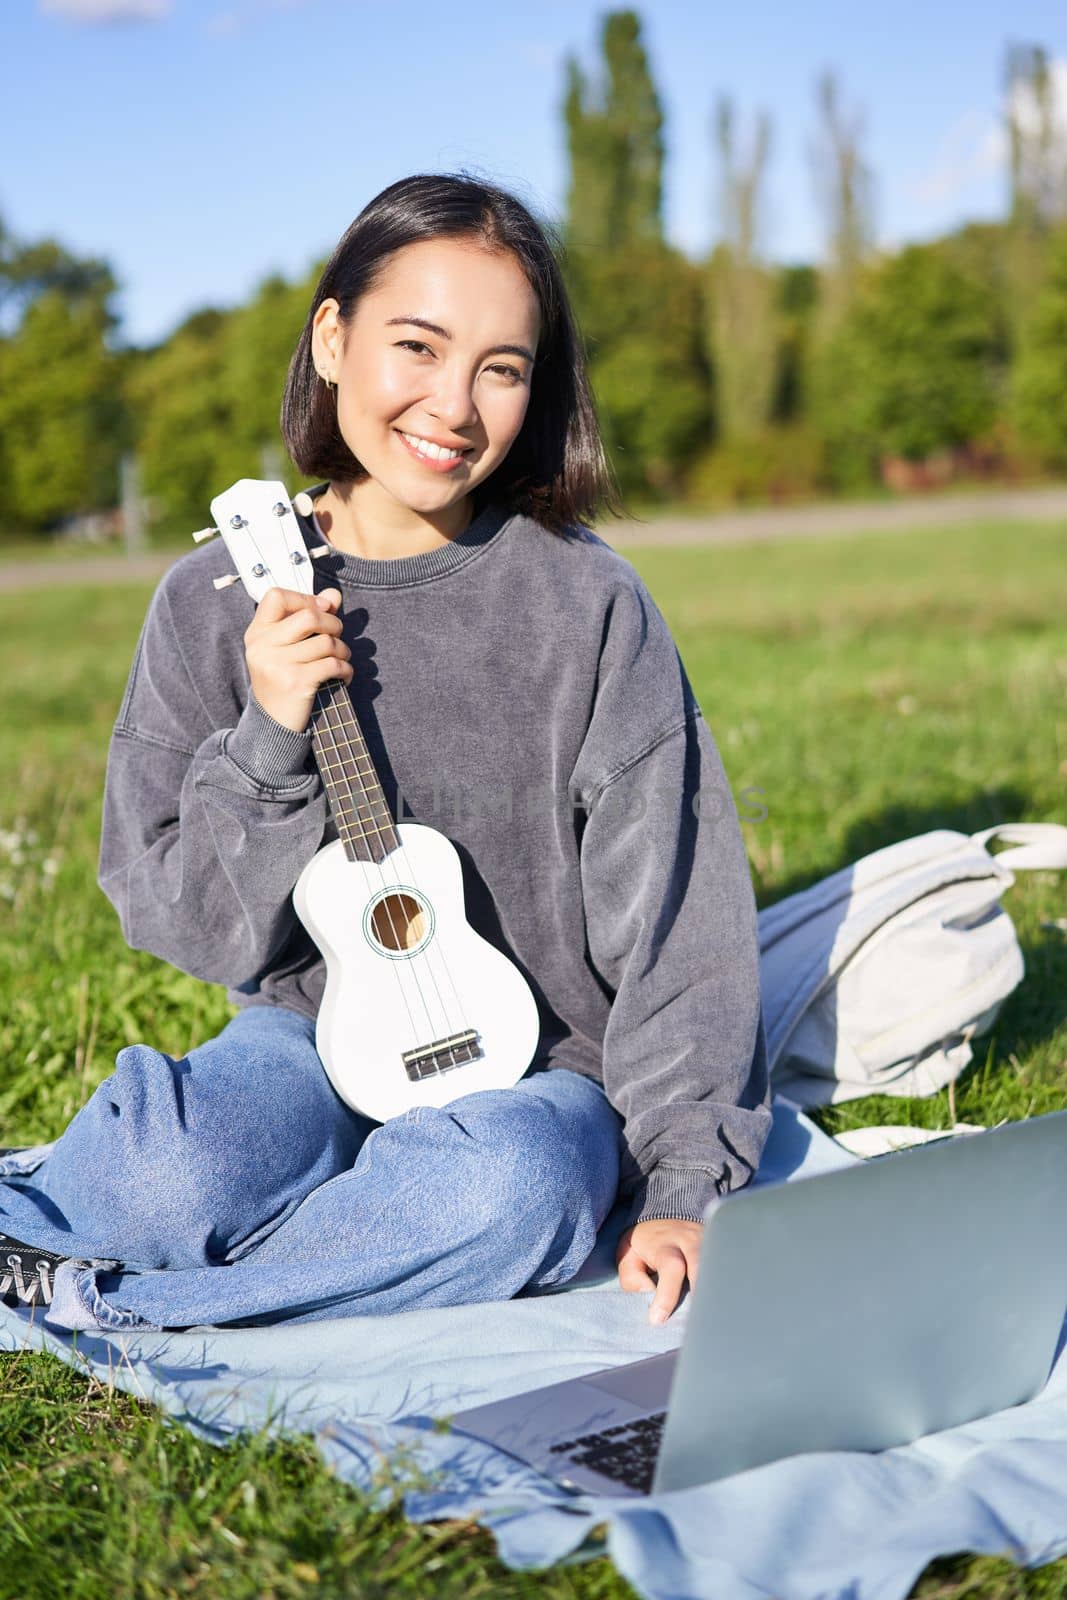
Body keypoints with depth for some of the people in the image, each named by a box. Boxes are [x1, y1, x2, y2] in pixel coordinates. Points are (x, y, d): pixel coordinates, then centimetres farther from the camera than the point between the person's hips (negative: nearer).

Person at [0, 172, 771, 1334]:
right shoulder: (215, 603, -2)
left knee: (520, 1185, -35)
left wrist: (684, 1188, -13)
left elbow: (676, 919, -7)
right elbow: (180, 919, -1)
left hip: (531, 1072, 1)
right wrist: (269, 740, -18)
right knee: (175, 1167, -35)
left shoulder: (586, 603, -7)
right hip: (316, 1040, 0)